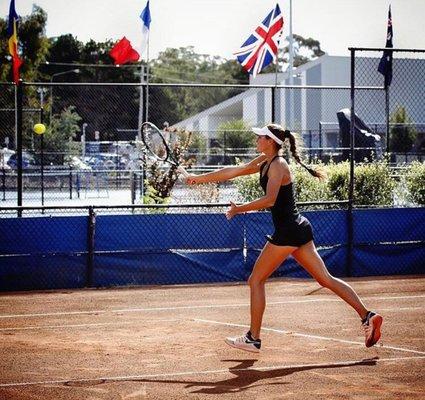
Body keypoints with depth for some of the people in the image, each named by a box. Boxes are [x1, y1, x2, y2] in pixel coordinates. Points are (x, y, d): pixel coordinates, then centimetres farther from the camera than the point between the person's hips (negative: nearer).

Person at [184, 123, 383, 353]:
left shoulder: (277, 165, -12)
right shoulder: (264, 162, 14)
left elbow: (269, 200, -26)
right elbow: (233, 172, 20)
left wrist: (239, 209, -19)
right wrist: (200, 178, 22)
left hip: (288, 231, -10)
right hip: (298, 229, 10)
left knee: (256, 281, 0)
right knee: (325, 279, 7)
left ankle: (253, 339, 5)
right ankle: (367, 316, 2)